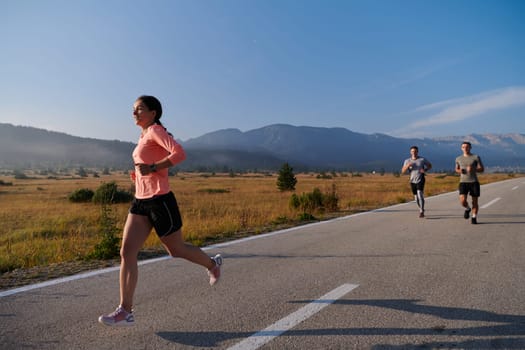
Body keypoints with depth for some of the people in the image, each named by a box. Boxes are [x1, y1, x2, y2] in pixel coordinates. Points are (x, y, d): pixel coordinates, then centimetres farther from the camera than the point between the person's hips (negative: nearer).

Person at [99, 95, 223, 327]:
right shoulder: (145, 136, 16)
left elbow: (179, 154, -26)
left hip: (160, 201, -8)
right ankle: (125, 311, 2)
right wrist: (139, 173, 15)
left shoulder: (156, 130, -10)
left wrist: (152, 169, -24)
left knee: (176, 250, 9)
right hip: (141, 202, 8)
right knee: (126, 253, -2)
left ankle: (212, 264, 36)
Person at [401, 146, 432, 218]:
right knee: (416, 197, 11)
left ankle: (421, 212, -18)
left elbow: (430, 165, 10)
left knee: (420, 194, -20)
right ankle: (422, 209, 34)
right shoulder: (407, 161, 3)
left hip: (420, 180, -3)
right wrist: (407, 165, -20)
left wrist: (425, 170, -9)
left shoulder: (422, 159, -2)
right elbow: (403, 171, -2)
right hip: (412, 181, 3)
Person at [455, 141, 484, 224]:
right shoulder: (458, 159, 9)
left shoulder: (476, 157, 1)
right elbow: (457, 169, 23)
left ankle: (474, 218, 19)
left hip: (474, 182, -1)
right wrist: (459, 171, -1)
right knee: (462, 201, -15)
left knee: (475, 201, 3)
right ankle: (467, 209, 18)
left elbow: (482, 169, -1)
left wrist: (473, 169, -20)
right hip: (463, 182, 1)